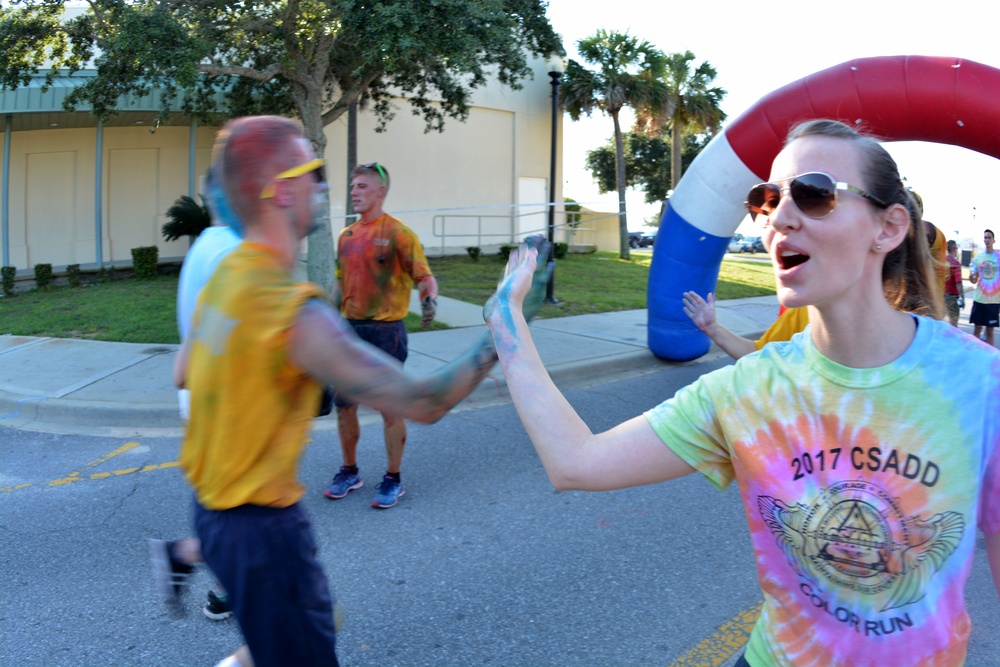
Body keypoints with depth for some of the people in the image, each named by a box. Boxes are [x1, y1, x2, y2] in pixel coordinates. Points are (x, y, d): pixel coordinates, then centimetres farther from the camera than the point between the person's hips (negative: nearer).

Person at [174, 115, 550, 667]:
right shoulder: (297, 314, -29)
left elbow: (182, 374, 14)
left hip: (213, 506, 9)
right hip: (262, 528, -9)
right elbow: (422, 403, -27)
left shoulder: (225, 275, -1)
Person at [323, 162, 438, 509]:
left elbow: (425, 276, -10)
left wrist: (429, 300, -30)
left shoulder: (397, 233, -8)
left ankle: (393, 480, 15)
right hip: (349, 330, 7)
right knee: (344, 404, 11)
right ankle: (349, 472, 28)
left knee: (390, 407, 1)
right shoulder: (347, 235, 12)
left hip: (385, 331, -6)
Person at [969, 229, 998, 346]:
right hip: (979, 299, 2)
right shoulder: (977, 257, 6)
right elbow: (974, 280, 8)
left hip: (994, 300, -2)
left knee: (990, 332, 3)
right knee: (976, 330, 5)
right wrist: (971, 277, -15)